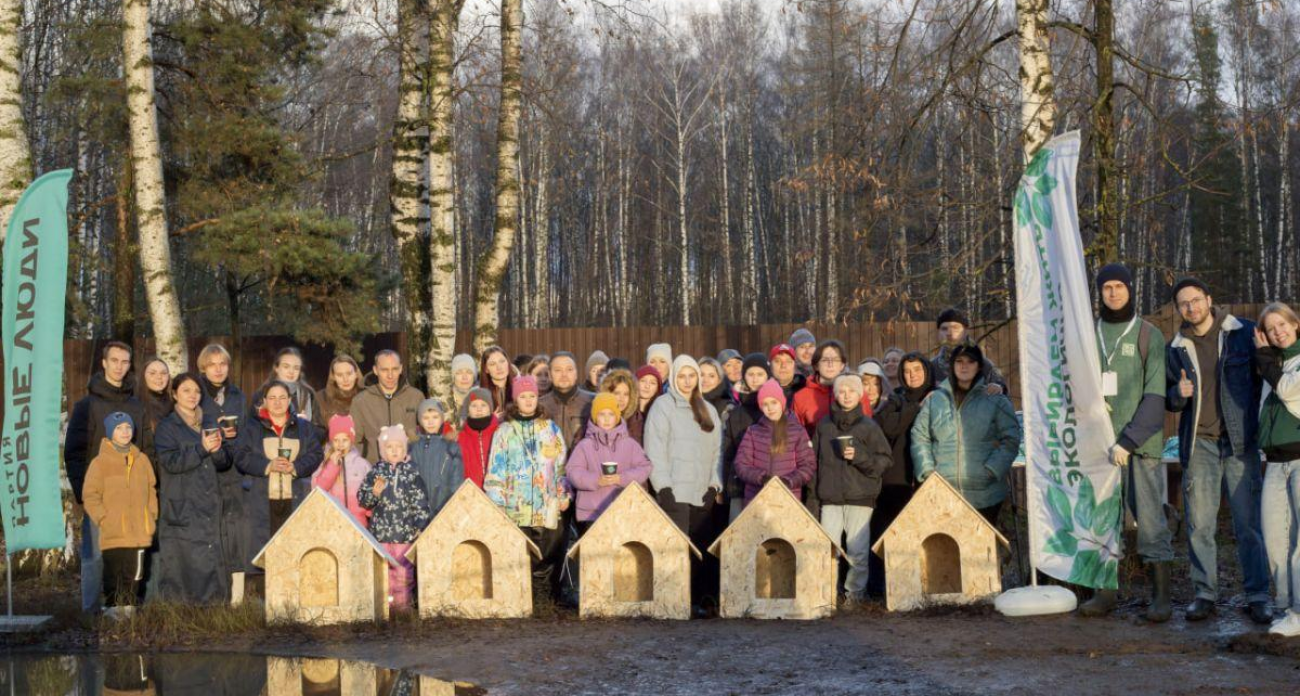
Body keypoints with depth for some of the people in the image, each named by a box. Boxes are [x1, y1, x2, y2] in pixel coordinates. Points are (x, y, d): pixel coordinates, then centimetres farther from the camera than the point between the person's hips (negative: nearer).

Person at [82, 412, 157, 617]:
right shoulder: (100, 462, -3)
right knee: (114, 572, -2)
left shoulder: (142, 460, 10)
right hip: (113, 534, -4)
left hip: (139, 531, 4)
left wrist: (152, 516, 8)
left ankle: (129, 606, 17)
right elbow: (90, 496, -3)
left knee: (134, 571, 8)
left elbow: (151, 490, 17)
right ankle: (113, 606, 5)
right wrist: (103, 519, -9)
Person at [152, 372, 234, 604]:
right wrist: (202, 449, -18)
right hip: (181, 511, -4)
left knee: (214, 567, 1)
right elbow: (171, 462, -11)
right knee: (183, 567, -7)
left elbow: (227, 461, 11)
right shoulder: (167, 428, 3)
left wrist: (217, 450, -10)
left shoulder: (211, 423, 17)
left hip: (211, 509, 4)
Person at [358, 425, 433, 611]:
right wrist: (374, 493, -15)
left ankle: (403, 600, 10)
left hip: (405, 532, -1)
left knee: (404, 569, 1)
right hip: (380, 531, 1)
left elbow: (420, 502, 0)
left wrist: (419, 526, -8)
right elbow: (362, 499, 5)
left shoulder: (411, 473, 1)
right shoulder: (376, 472, 4)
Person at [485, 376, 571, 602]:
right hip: (515, 507, -1)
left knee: (546, 559, -2)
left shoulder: (550, 429, 13)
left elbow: (562, 464, 14)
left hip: (547, 507, 1)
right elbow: (495, 470, 6)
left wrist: (564, 494, 6)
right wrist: (496, 502, 0)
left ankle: (545, 601, 4)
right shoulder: (505, 431, 8)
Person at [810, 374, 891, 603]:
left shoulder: (868, 426, 2)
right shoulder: (824, 425, 9)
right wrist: (815, 491, 8)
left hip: (860, 497, -2)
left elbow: (885, 460, 0)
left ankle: (856, 590, 7)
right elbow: (815, 459, 12)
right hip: (830, 497, 2)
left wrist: (859, 456, -14)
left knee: (858, 549, -2)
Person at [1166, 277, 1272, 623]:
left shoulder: (1244, 333, 0)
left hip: (1240, 442, -2)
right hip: (1200, 444, 2)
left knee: (1249, 521, -2)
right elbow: (1168, 400, 14)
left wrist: (1257, 420, -5)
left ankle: (1257, 596, 5)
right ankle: (1205, 593, 12)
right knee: (1199, 524, 2)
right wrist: (1178, 393, -8)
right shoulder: (1177, 348, 8)